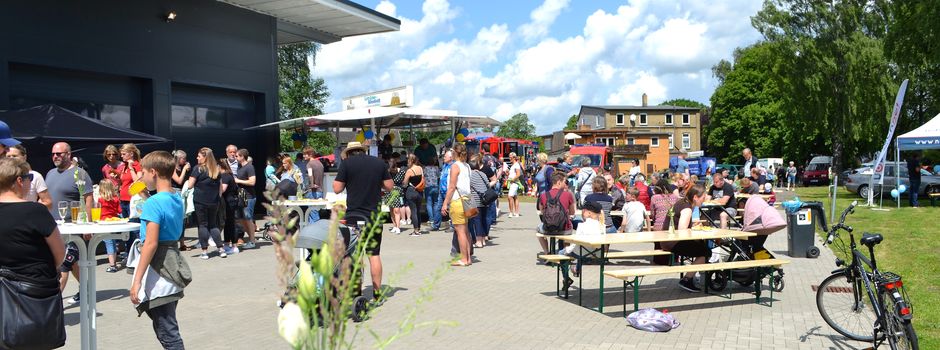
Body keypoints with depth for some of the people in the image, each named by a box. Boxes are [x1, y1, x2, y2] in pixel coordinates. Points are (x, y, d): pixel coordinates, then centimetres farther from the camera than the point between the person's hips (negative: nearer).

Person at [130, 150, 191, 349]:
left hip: (158, 272, -9)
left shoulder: (153, 203, -17)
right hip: (172, 268, 9)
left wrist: (137, 281, -21)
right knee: (167, 329, 19)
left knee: (167, 333, -3)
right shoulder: (177, 199, 9)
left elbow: (151, 244, -22)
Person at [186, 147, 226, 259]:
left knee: (203, 225, 3)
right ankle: (221, 249, 8)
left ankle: (204, 251, 4)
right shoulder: (216, 169, 8)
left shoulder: (198, 168, -8)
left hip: (200, 201, -4)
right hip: (214, 202, 4)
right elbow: (220, 187, 12)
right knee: (213, 225, 13)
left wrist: (191, 178, 11)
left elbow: (190, 185, -8)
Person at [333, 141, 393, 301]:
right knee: (374, 254, 9)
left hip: (354, 215, -3)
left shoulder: (346, 163, -4)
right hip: (374, 215, 3)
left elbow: (337, 189, -6)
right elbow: (389, 187, 9)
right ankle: (377, 293, 12)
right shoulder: (379, 162, 6)